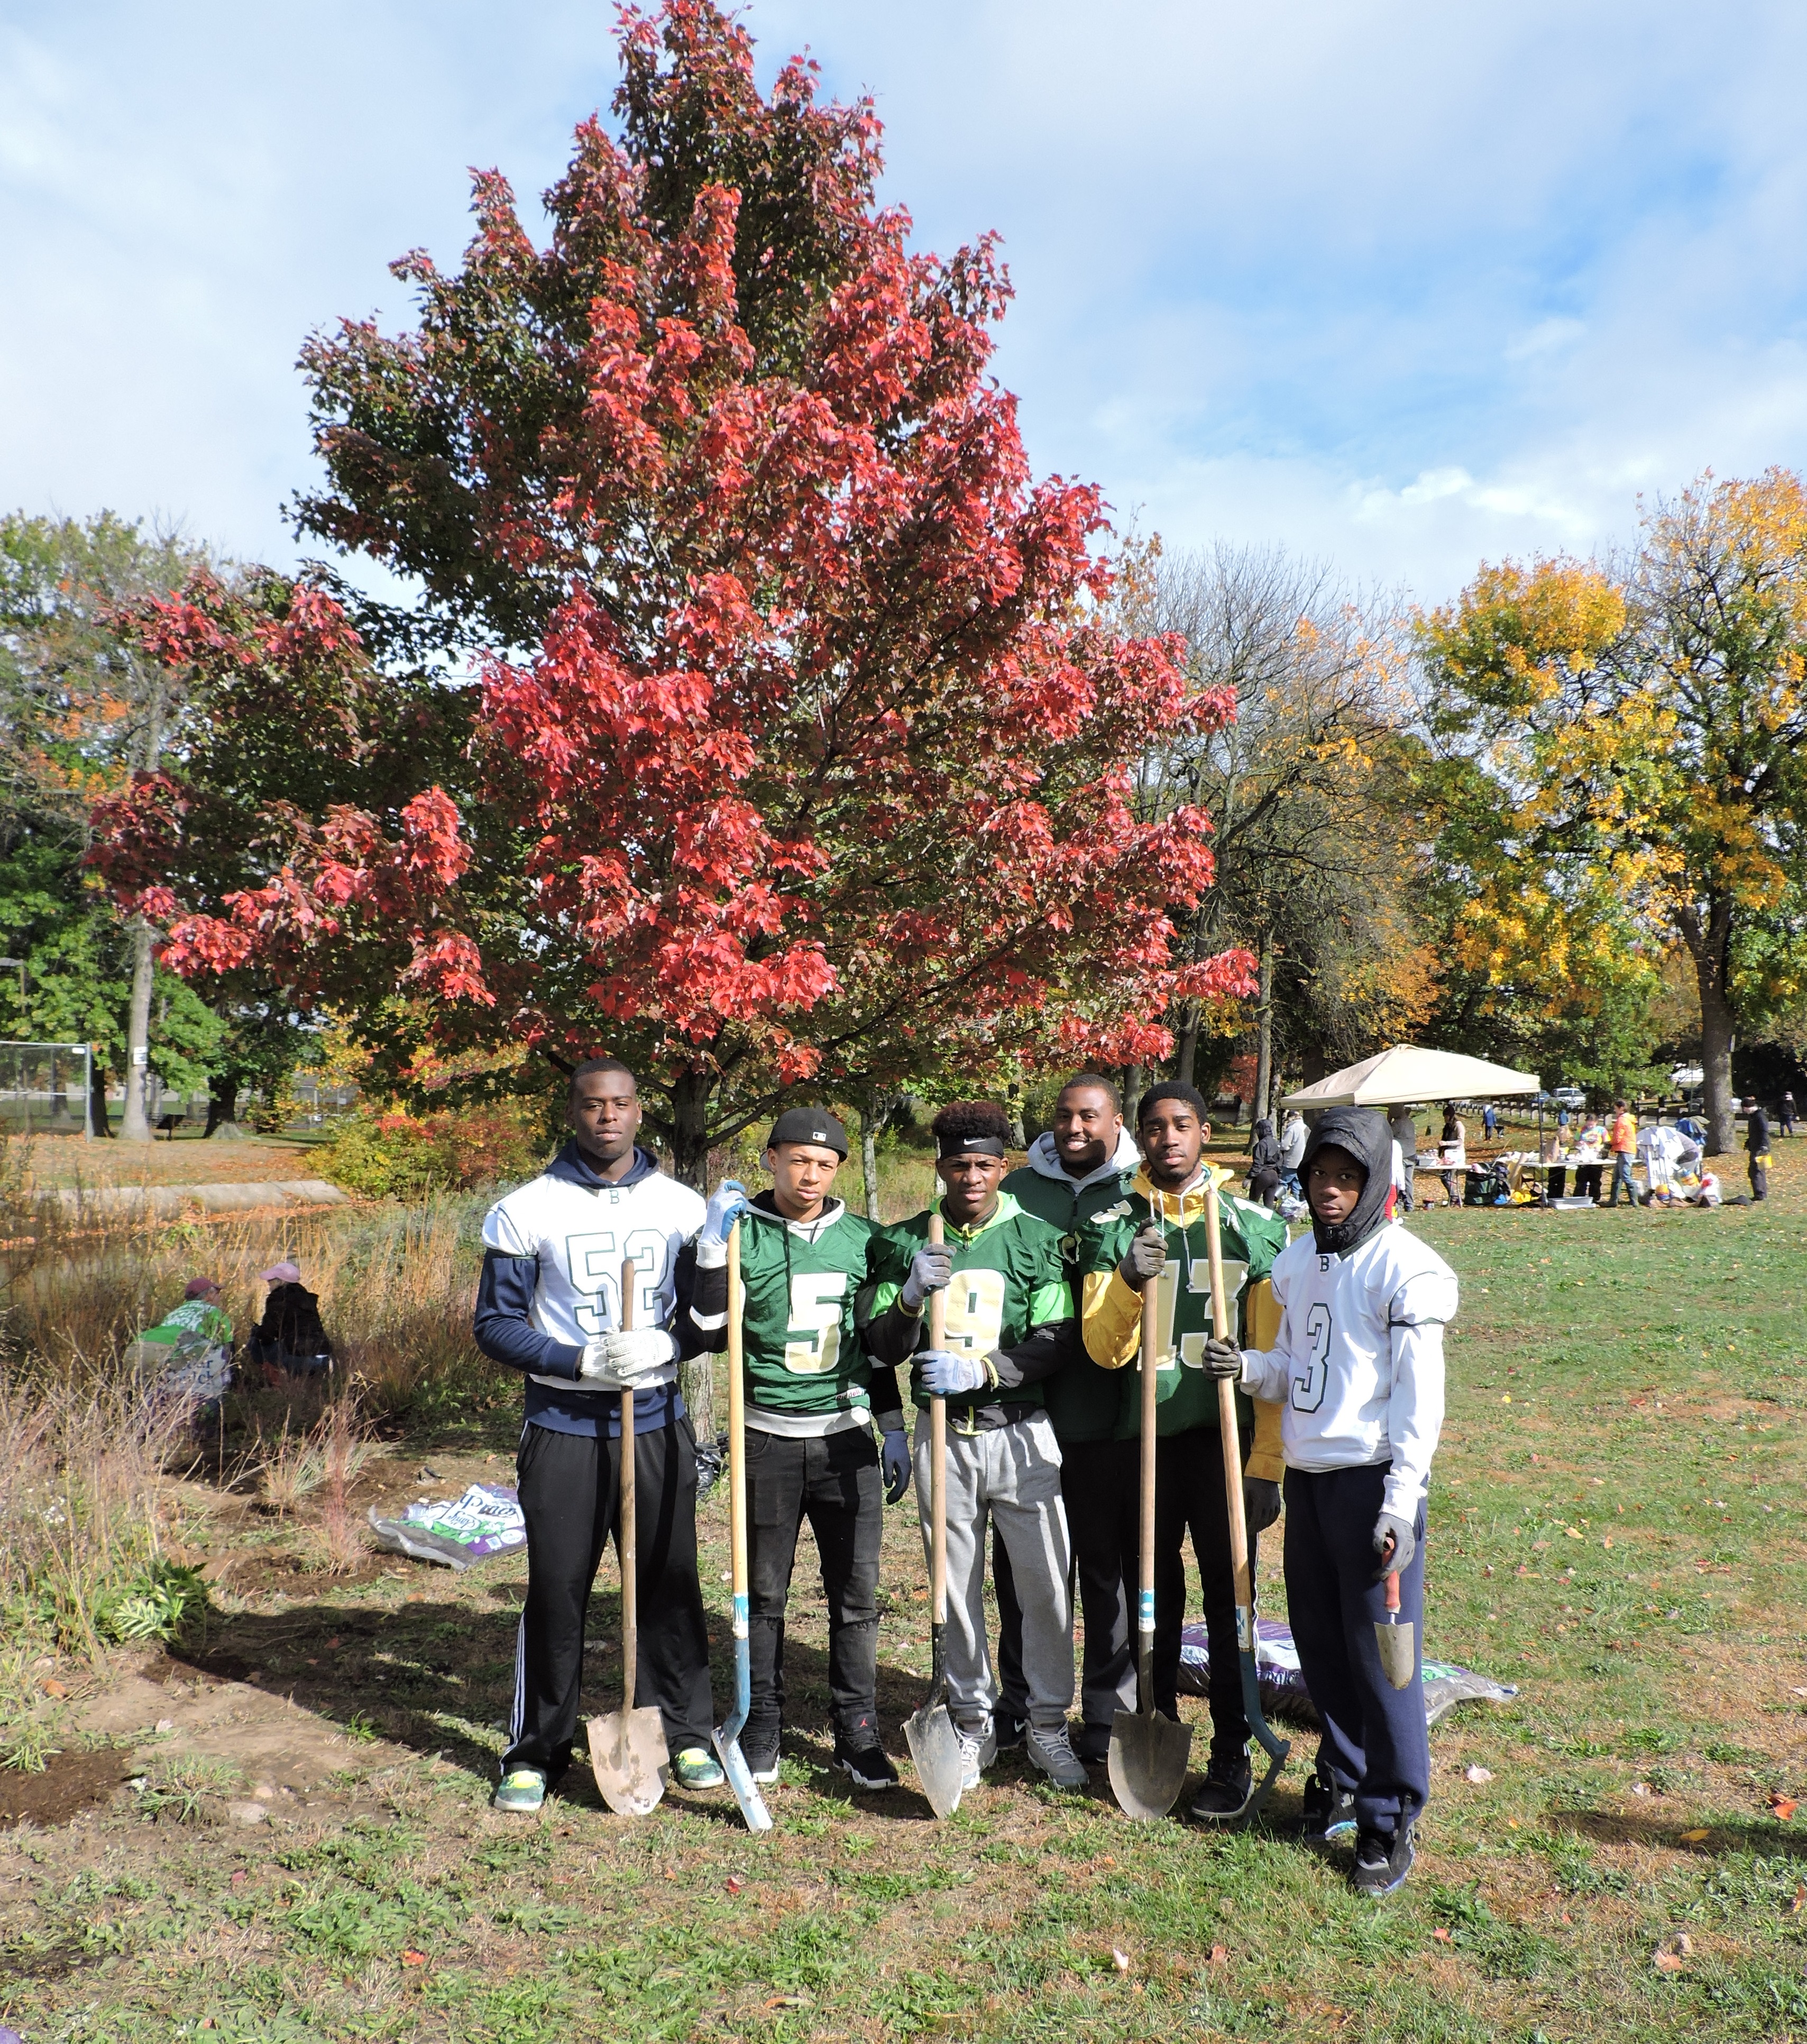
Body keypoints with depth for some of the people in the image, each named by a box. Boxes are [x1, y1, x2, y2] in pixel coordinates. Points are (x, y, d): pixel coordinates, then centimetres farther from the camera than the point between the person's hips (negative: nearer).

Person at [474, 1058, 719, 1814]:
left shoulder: (681, 1206, 4)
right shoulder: (527, 1210, -4)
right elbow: (496, 1324, -5)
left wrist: (667, 1343, -15)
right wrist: (584, 1361, -18)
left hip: (658, 1423, 2)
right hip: (563, 1428, -2)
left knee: (671, 1582, 9)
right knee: (556, 1591, 5)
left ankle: (685, 1734, 25)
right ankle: (536, 1751, 22)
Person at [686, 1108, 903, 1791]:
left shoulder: (861, 1239, 6)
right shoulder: (741, 1235, -3)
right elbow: (710, 1334, -10)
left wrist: (893, 1428, 11)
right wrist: (713, 1249, -18)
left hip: (847, 1436, 2)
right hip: (768, 1439, -2)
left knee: (856, 1593, 5)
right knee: (764, 1592, 9)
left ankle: (858, 1734, 20)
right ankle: (761, 1729, 25)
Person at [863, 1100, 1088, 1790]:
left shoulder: (1036, 1239, -4)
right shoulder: (903, 1242, 1)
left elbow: (1055, 1344, -9)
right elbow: (882, 1349, 0)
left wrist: (979, 1372, -22)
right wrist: (911, 1298, -20)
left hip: (1022, 1433, -1)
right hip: (943, 1436, 1)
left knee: (1047, 1588, 4)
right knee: (956, 1590, 11)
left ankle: (1048, 1726, 23)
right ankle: (973, 1726, 29)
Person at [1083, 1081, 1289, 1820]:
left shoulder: (1253, 1225, -2)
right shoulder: (1118, 1232, 2)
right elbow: (1103, 1349, -3)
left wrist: (1266, 1463, -4)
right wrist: (1127, 1283, -21)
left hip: (1223, 1437, -2)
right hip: (1144, 1437, 2)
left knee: (1228, 1598, 5)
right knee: (1153, 1594, 13)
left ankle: (1232, 1757, 20)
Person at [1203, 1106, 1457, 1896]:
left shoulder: (1404, 1267, -11)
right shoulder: (1295, 1263, 10)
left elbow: (1419, 1395, -14)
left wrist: (1399, 1505, -18)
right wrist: (1247, 1367, -4)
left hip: (1372, 1482, -6)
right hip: (1305, 1477, 7)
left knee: (1380, 1652, 2)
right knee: (1319, 1644, 15)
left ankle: (1391, 1817, 18)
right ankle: (1343, 1778, 35)